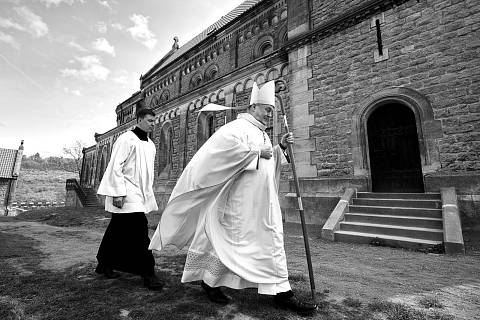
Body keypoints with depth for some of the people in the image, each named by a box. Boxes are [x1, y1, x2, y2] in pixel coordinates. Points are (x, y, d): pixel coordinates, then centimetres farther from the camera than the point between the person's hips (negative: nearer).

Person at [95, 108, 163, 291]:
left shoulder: (150, 145, 15)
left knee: (118, 231, 17)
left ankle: (104, 264, 34)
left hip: (140, 194, 8)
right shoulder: (126, 139, -9)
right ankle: (147, 274, -3)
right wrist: (118, 193, -20)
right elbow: (115, 166, -14)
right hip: (126, 193, -8)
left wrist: (150, 195, 18)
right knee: (139, 230, -11)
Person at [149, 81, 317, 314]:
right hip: (241, 201, -9)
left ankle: (282, 292, 24)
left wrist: (280, 147, 10)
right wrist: (257, 152, -20)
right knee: (232, 241, 4)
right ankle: (209, 280, 28)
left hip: (265, 202, 9)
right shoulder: (239, 126, -8)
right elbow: (224, 144, -28)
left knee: (273, 242, 11)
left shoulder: (262, 133, 21)